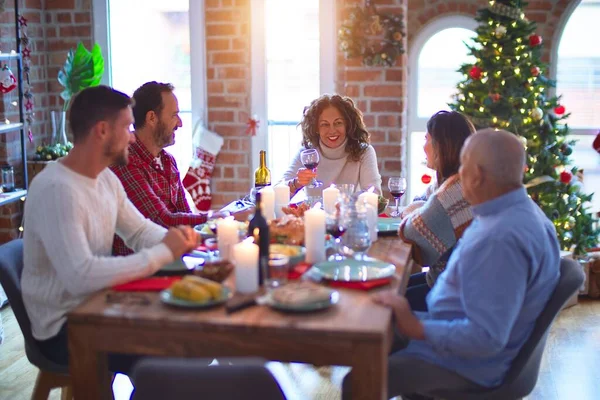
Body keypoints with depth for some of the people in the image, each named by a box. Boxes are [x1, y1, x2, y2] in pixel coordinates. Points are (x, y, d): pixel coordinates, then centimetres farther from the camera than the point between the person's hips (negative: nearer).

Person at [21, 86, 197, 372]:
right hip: (64, 327, -8)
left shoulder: (106, 178, 4)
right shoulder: (56, 189, -25)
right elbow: (80, 277, -35)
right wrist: (164, 252, -28)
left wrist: (172, 237, -10)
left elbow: (140, 230, 14)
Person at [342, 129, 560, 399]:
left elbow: (486, 338, -33)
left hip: (466, 364, -10)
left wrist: (418, 328, -25)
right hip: (456, 333, 10)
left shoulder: (501, 239, -32)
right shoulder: (517, 211, 2)